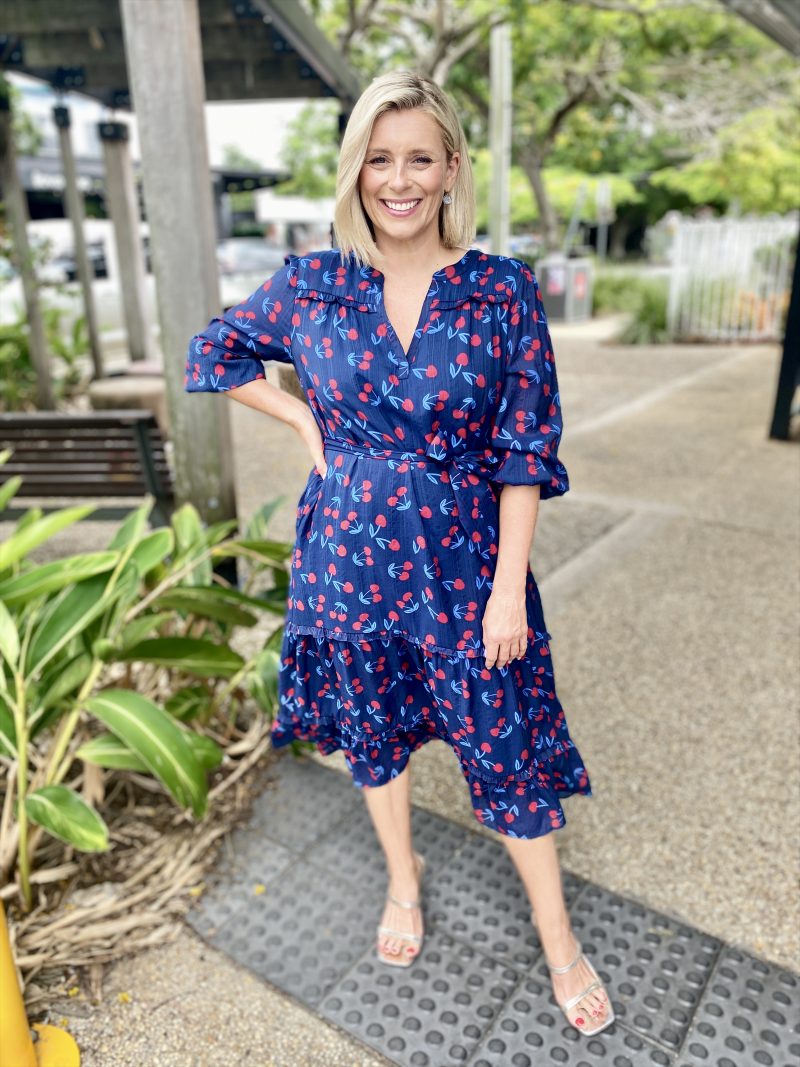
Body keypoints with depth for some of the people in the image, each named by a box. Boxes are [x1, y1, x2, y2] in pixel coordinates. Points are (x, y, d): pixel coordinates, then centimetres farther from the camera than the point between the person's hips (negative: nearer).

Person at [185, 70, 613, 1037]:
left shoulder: (503, 292, -7)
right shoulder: (311, 285, -2)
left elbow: (525, 451, -7)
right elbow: (212, 352, 14)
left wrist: (508, 587, -10)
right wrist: (306, 421, 1)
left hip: (465, 559, -2)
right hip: (350, 555, 3)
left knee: (506, 748, 7)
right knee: (371, 729, 19)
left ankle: (558, 940, 33)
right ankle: (403, 877, 49)